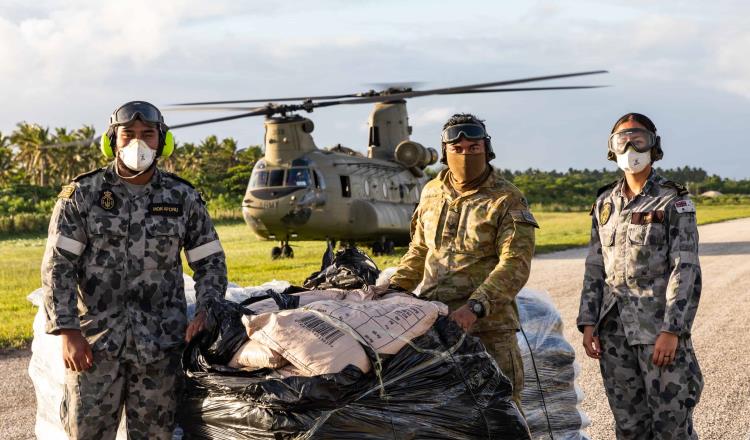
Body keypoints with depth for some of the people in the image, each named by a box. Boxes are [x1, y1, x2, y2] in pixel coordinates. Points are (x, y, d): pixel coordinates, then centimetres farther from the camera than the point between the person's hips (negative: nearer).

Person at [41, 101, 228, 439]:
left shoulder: (184, 198, 7)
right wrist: (67, 331, -12)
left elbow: (210, 261, 11)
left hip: (161, 344, 1)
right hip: (95, 340, -1)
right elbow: (58, 266, -3)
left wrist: (205, 312, -6)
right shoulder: (82, 195, 1)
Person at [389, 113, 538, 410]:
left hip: (487, 324, -5)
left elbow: (515, 264, -14)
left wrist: (475, 307, -26)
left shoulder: (507, 201, -4)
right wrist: (395, 288, 10)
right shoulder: (432, 193, 14)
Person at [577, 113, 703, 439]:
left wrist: (672, 331, -18)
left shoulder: (674, 202, -5)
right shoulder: (605, 203, 11)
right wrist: (588, 323, 5)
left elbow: (686, 270, -10)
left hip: (661, 326, -5)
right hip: (615, 328, 5)